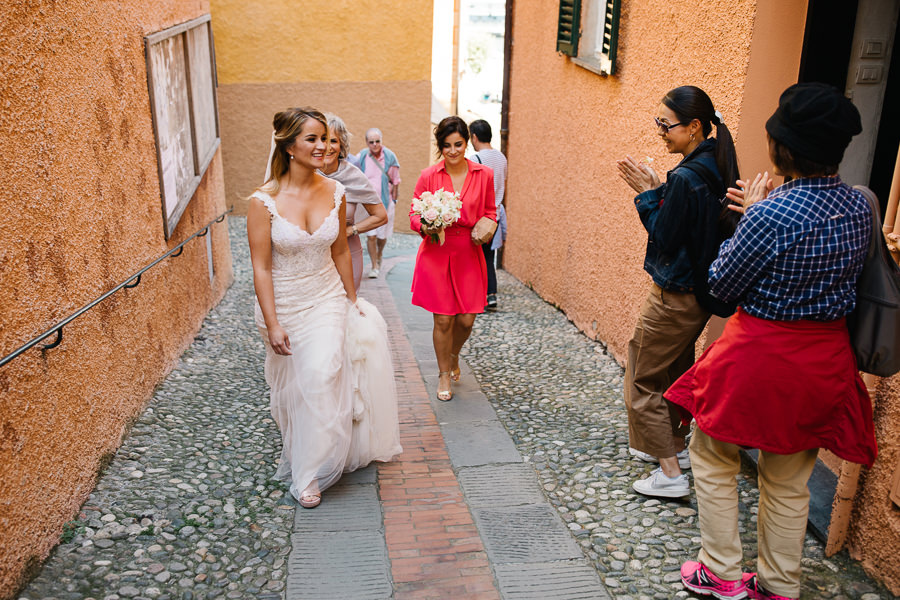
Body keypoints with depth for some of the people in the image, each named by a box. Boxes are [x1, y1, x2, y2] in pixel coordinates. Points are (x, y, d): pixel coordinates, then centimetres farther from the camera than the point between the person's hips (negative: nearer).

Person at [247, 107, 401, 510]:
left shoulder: (333, 192, -4)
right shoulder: (264, 201, -16)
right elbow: (261, 267, -14)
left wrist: (352, 299, 14)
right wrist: (272, 324, -16)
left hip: (328, 300, 2)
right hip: (284, 305, -2)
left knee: (322, 375, -11)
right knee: (293, 387, 12)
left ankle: (309, 474, 7)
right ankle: (299, 458, 39)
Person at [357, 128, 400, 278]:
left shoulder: (390, 157, -4)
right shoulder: (361, 157, -5)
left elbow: (395, 181, 6)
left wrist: (393, 199, 6)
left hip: (385, 202, 1)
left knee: (382, 235, 8)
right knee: (371, 235, -8)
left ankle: (379, 256, 39)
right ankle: (374, 267, 5)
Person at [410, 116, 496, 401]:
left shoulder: (484, 175, 2)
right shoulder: (428, 176, -3)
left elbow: (490, 212, 13)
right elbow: (414, 213, 5)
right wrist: (424, 226, -16)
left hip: (469, 254, 2)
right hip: (436, 254, -1)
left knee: (466, 319, 3)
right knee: (443, 319, 2)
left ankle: (454, 356, 37)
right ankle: (444, 375, 24)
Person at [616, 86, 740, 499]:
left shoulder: (686, 177, -25)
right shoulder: (716, 169, 4)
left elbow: (665, 237, -19)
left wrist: (648, 194, -11)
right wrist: (654, 192, 5)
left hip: (675, 294, -10)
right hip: (700, 291, 10)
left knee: (644, 380, 3)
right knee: (676, 372, 24)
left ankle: (671, 474, 9)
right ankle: (675, 447, 39)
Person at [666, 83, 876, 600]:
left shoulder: (772, 214, -24)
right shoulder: (861, 207, -1)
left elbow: (722, 284, -12)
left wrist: (750, 215, -2)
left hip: (761, 356, -6)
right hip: (826, 358, 7)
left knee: (714, 459, 16)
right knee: (790, 480, 20)